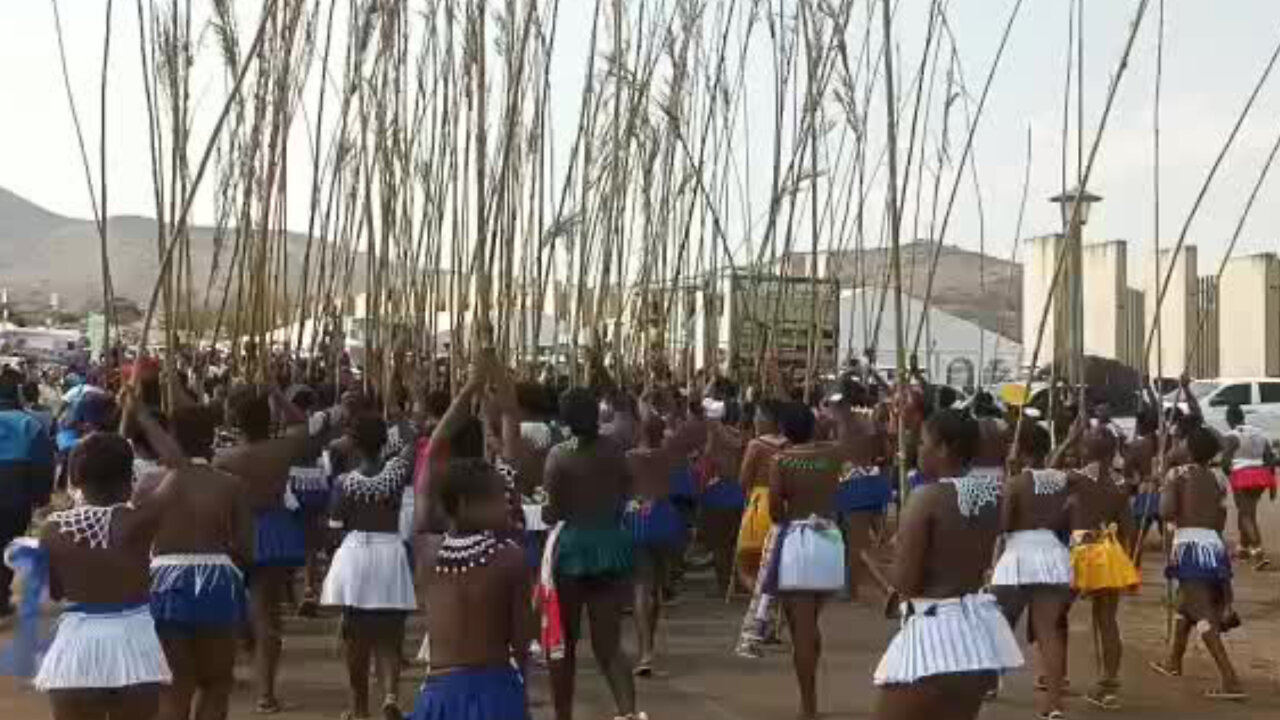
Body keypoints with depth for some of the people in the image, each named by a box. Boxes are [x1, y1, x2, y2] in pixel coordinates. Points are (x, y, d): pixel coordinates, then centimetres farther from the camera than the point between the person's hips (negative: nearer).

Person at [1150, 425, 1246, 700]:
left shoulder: (1178, 474, -4)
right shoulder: (1218, 478, 12)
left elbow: (1166, 512, -14)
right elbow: (1221, 519, 12)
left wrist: (1165, 488, 5)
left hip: (1189, 543, -7)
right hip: (1214, 543, 7)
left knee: (1203, 613, -9)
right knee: (1186, 603, 26)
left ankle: (1231, 681, -19)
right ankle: (1174, 662, 43)